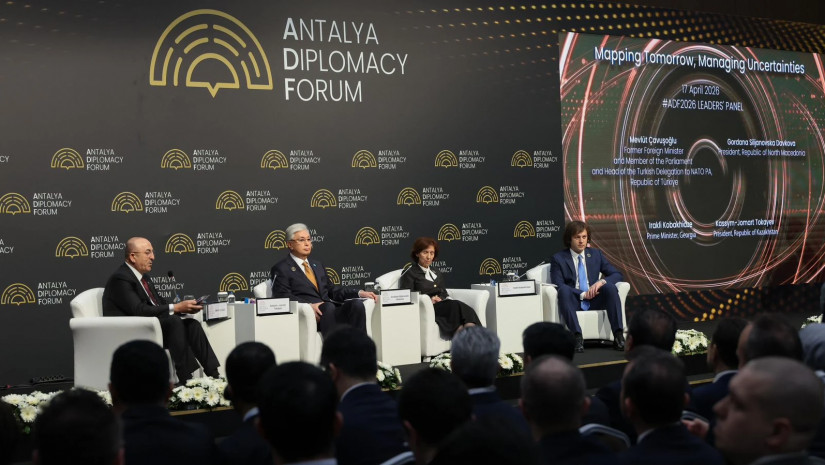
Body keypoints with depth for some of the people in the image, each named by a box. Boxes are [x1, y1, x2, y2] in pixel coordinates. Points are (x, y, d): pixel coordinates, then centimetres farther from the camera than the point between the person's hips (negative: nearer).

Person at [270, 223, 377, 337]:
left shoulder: (317, 265, 31)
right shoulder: (281, 269, 7)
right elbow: (283, 297, -7)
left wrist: (359, 293, 11)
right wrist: (309, 305, -23)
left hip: (332, 311, 7)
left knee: (356, 304, -22)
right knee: (328, 307, -37)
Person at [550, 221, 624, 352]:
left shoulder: (596, 254, 14)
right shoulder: (558, 259, 3)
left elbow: (617, 274, 10)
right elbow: (558, 285, -9)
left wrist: (602, 281, -12)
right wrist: (582, 294, -20)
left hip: (595, 300, 3)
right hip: (573, 301, -3)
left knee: (610, 287, -26)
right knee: (564, 290, -35)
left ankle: (618, 336, -33)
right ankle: (577, 337, -46)